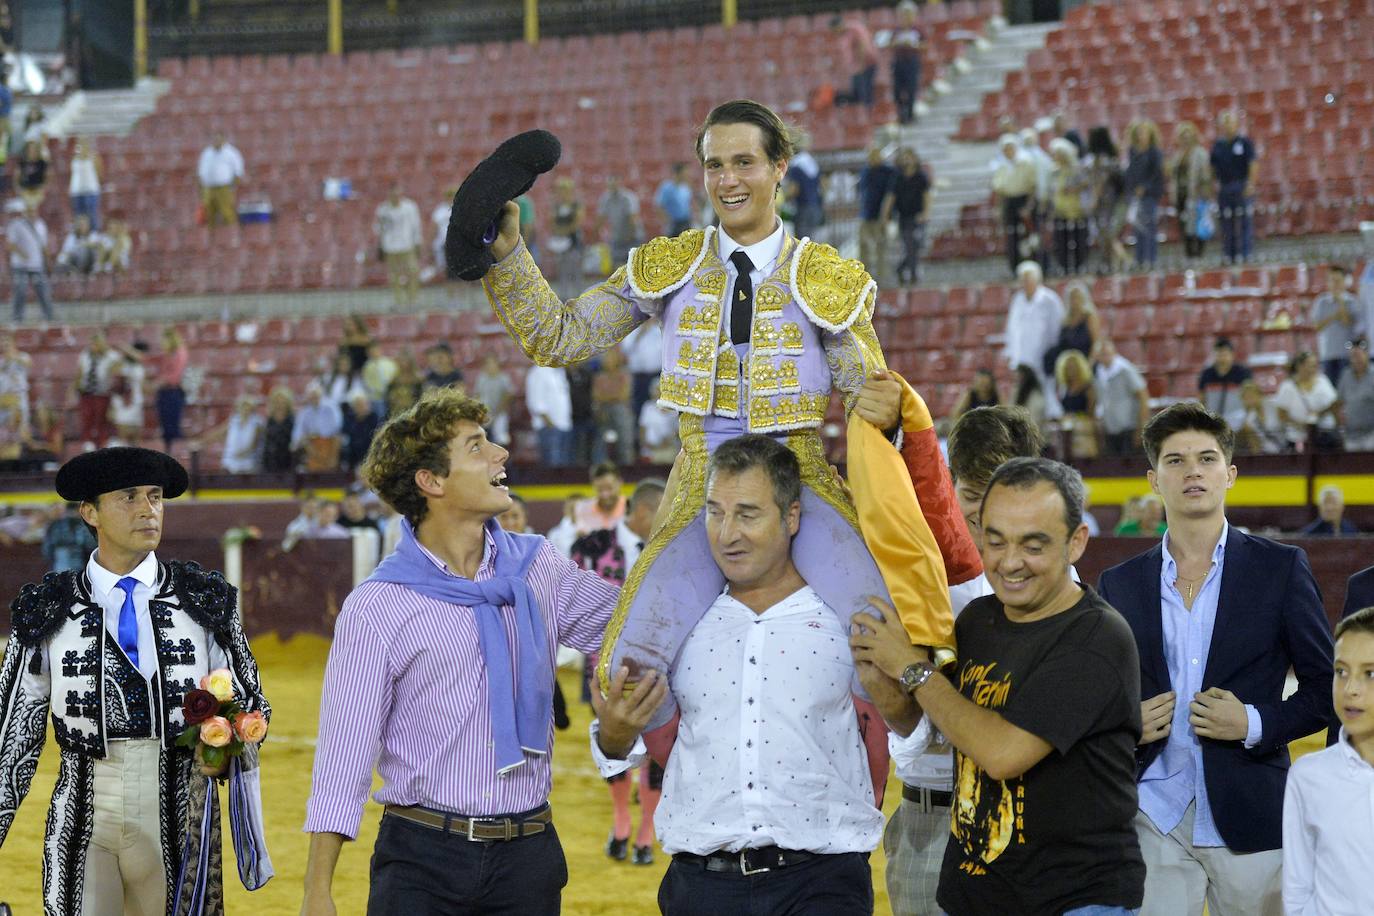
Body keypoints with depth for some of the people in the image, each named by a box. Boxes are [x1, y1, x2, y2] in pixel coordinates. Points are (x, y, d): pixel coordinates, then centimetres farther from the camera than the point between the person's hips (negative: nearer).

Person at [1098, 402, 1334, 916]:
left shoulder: (1280, 569, 3)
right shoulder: (1120, 584, 9)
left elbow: (1326, 689, 3)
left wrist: (1255, 724, -12)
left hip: (1248, 816, -1)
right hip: (1152, 814, 1)